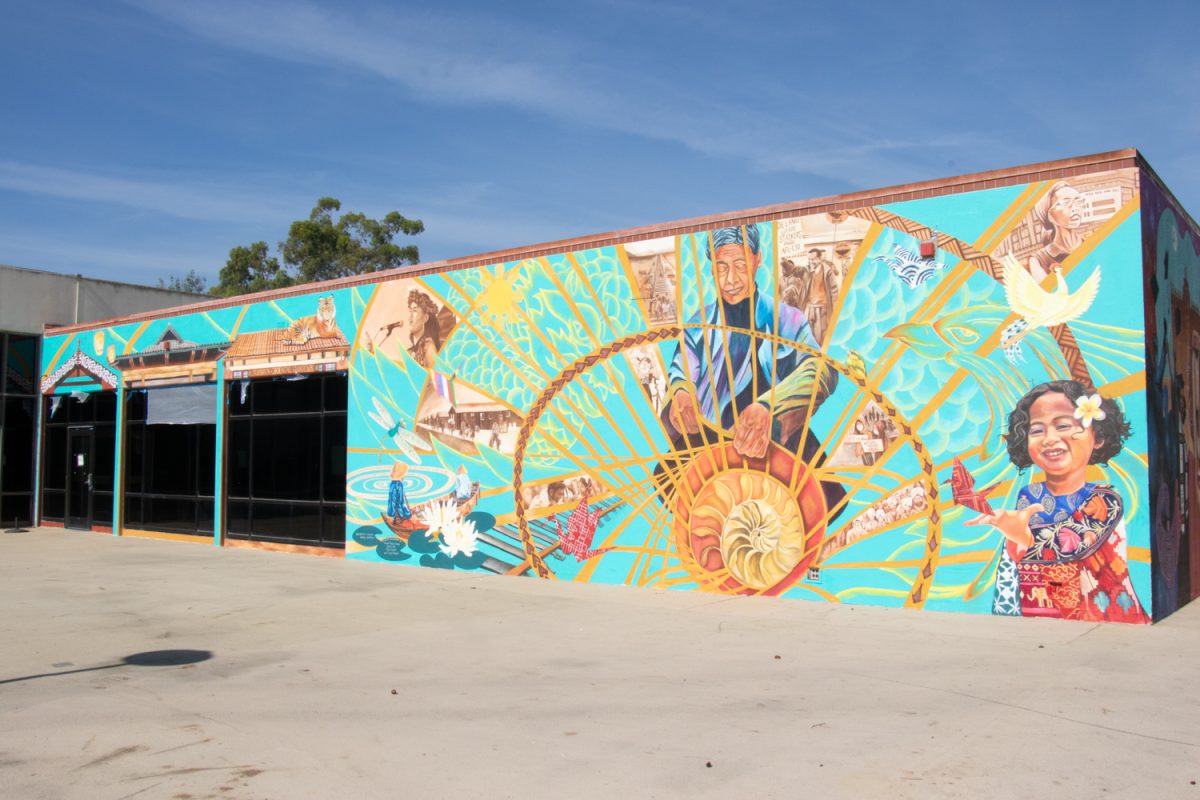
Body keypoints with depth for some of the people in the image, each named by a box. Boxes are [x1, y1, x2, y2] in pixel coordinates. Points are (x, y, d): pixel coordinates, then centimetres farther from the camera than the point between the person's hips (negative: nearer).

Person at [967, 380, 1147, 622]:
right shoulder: (1027, 497, 5)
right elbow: (1009, 567, 3)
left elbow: (1075, 547, -22)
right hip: (1033, 616, 3)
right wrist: (1005, 614, -8)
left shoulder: (1106, 502, -2)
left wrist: (1025, 538, -40)